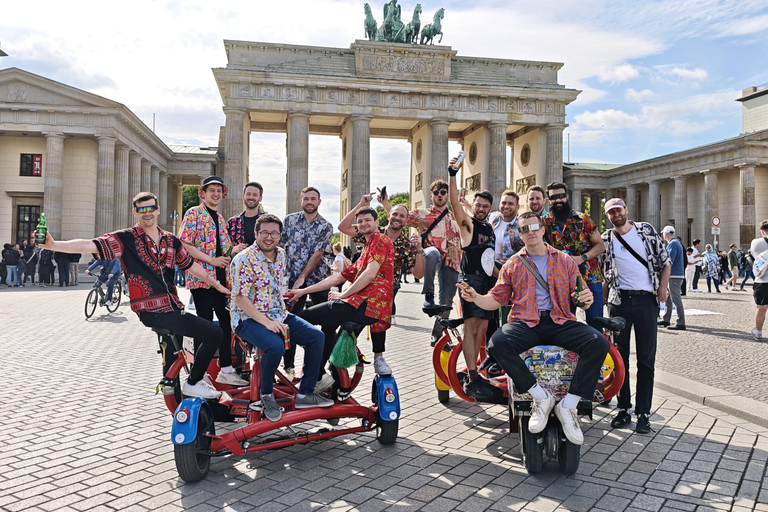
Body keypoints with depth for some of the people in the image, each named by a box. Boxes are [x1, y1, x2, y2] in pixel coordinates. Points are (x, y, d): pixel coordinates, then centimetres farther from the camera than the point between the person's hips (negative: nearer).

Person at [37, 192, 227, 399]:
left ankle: (197, 374, 31)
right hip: (153, 312, -7)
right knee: (214, 333, -13)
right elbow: (90, 245, -13)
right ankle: (192, 385, 3)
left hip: (173, 308, 7)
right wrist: (53, 245, -27)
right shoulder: (126, 239, -2)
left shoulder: (171, 241, 15)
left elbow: (192, 266, 23)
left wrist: (218, 285, 27)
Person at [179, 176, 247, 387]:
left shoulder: (220, 218, 19)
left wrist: (234, 250, -2)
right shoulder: (194, 213, -4)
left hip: (221, 278, 7)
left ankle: (226, 370, 15)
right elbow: (184, 244, -14)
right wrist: (212, 260, -18)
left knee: (227, 321, 7)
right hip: (202, 277, -7)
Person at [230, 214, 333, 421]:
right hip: (248, 319, -7)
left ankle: (305, 394, 4)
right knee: (275, 346, -34)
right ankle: (266, 396, -7)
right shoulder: (244, 260, -15)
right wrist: (267, 323, -24)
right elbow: (241, 298, -19)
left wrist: (282, 316, 5)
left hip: (278, 316, 7)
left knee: (316, 336, -6)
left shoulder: (280, 254, 8)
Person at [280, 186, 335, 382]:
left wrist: (302, 277, -15)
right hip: (294, 279, 1)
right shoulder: (290, 220, 6)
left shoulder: (325, 226, 1)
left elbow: (317, 254, -8)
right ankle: (288, 366, 11)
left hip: (319, 278, 0)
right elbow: (280, 246, 10)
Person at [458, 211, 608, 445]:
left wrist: (586, 299, -12)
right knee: (497, 342, -32)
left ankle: (569, 404, -20)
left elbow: (577, 294, 13)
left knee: (598, 342, -27)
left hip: (560, 322, 1)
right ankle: (541, 397, -21)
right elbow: (495, 300, 13)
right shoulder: (512, 265, 16)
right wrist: (475, 297, -8)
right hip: (525, 324, 0)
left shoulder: (565, 261, 17)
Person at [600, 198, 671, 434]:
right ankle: (624, 408, 18)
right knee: (620, 357, 7)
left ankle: (643, 412, 7)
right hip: (619, 301, 1)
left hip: (647, 300, -1)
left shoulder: (646, 230, 6)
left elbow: (665, 261, 8)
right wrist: (602, 299, 1)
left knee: (646, 359, 1)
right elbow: (603, 274, 11)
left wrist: (663, 287, -5)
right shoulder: (605, 240, 7)